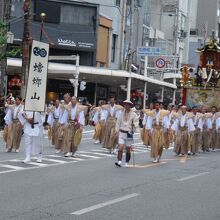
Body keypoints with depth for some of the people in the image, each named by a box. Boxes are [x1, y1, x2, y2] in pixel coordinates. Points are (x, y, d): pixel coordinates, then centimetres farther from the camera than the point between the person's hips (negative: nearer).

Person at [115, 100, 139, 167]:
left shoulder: (133, 114, -3)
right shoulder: (122, 113, 7)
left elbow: (136, 122, -6)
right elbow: (118, 122, 13)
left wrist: (134, 125, -27)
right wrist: (117, 130, 8)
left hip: (129, 133, -2)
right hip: (122, 132, 2)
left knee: (128, 149, 6)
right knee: (120, 148, -11)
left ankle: (126, 163, 16)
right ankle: (119, 161, -16)